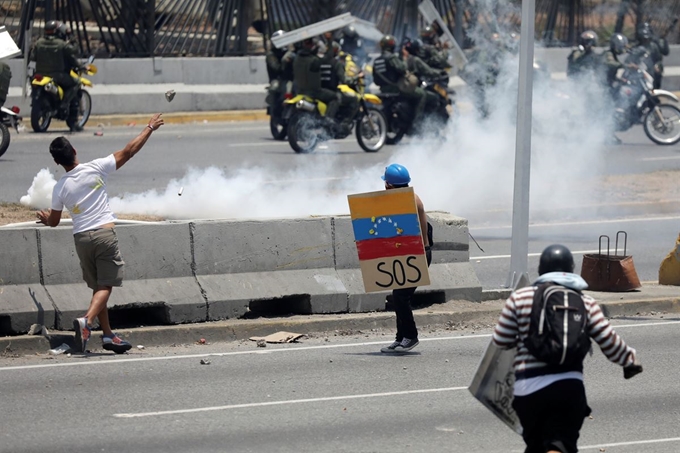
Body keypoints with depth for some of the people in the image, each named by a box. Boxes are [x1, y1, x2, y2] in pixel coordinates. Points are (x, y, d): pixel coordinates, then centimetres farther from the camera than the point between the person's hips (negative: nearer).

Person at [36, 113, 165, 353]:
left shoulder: (60, 188, 0)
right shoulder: (95, 169, -7)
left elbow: (53, 221, 10)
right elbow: (128, 152, -3)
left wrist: (44, 218, 35)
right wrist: (149, 128, 8)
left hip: (81, 238, 3)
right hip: (104, 233, -3)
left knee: (98, 286, 15)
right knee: (105, 286, -4)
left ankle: (108, 335, 15)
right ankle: (87, 320, -29)